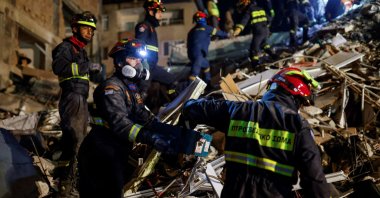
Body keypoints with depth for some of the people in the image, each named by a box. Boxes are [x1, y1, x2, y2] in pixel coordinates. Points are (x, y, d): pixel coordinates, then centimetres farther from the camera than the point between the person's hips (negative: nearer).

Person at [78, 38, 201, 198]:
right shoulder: (112, 87, -14)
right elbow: (119, 123, -28)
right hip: (101, 157, -9)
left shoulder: (132, 88, 17)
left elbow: (146, 118, 5)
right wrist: (151, 138, -37)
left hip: (119, 155, 9)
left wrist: (179, 133, -8)